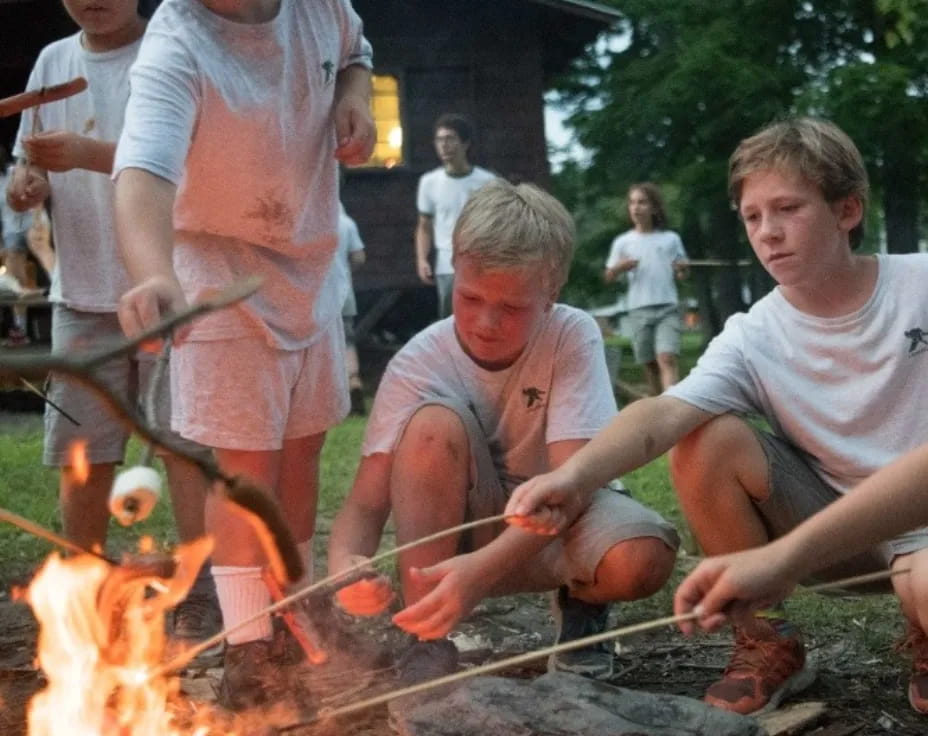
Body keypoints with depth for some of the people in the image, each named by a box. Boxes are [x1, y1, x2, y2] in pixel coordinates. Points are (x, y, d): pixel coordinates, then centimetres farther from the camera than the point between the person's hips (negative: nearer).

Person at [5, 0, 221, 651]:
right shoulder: (53, 61, 11)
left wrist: (91, 153, -26)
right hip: (83, 293, 5)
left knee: (183, 443, -1)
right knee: (81, 453, 7)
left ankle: (200, 592, 10)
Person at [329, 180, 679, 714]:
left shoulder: (573, 337, -19)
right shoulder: (419, 363, -17)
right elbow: (366, 503, -19)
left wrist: (484, 568, -44)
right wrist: (346, 563, -44)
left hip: (561, 518, 0)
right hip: (461, 524, 1)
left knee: (643, 557, -35)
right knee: (435, 423, -30)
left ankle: (581, 607, 4)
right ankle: (427, 643, -19)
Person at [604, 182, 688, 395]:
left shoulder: (671, 239, 5)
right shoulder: (622, 242, 6)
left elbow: (681, 275, 13)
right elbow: (608, 277, 9)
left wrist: (682, 270, -11)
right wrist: (619, 268, -12)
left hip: (668, 308, -2)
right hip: (638, 310, 2)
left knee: (667, 358, -18)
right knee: (649, 363, 9)